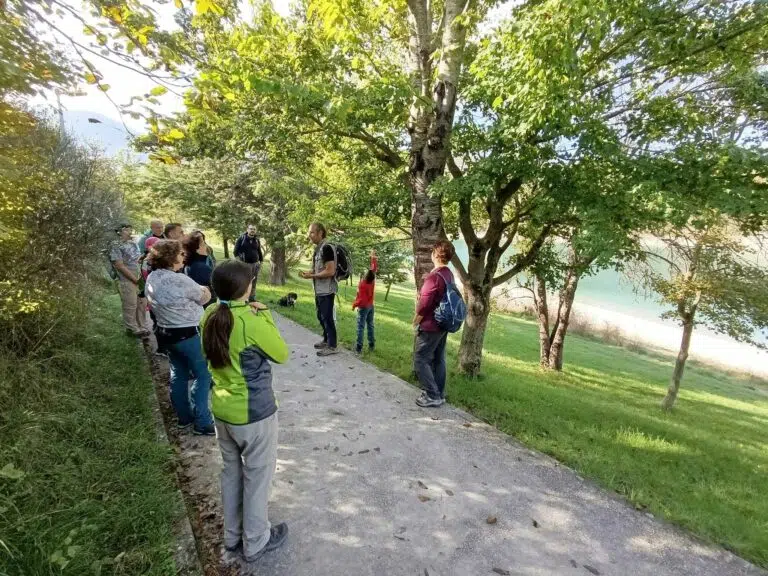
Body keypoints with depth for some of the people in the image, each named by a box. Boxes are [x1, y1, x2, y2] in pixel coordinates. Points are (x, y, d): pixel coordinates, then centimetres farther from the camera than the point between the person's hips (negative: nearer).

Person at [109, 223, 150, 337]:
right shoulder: (116, 246, -10)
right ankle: (133, 329, 15)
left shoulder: (133, 244, 11)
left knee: (142, 304, 11)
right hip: (126, 281, -7)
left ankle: (142, 327, 24)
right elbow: (120, 266, -15)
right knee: (130, 306, 2)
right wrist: (135, 278, -14)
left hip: (139, 279, 7)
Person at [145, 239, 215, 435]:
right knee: (203, 375, 3)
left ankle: (184, 417, 32)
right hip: (189, 335, -9)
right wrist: (203, 289, 14)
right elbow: (205, 297, -10)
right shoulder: (180, 281, -23)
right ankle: (202, 422, 7)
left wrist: (195, 289, 1)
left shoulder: (151, 279, 4)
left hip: (166, 334, 9)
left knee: (178, 375, 19)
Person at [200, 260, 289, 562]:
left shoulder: (210, 317, -5)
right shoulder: (252, 322, -26)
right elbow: (282, 354, -12)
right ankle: (255, 542, 33)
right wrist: (264, 316, -8)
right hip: (254, 413, -7)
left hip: (222, 409, 7)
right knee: (257, 476, 14)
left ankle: (232, 534, 43)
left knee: (231, 471, 24)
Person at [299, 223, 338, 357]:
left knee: (327, 317, -3)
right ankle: (326, 340, 31)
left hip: (327, 290, -10)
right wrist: (308, 272, 5)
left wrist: (311, 276, -17)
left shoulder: (327, 248, -17)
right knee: (321, 316, 17)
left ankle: (332, 346, 7)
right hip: (319, 290, 10)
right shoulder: (318, 249, 12)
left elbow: (330, 271, -22)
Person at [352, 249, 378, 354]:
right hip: (371, 306, 7)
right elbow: (375, 268, 5)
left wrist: (354, 305, -7)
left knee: (361, 327, -5)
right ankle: (371, 344, 17)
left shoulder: (362, 285, -24)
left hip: (363, 307, -7)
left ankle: (359, 347, -6)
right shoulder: (372, 279, -10)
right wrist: (373, 257, 13)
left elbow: (361, 300, -23)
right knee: (370, 325, 13)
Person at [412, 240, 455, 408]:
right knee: (438, 359, 15)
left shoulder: (434, 276, -21)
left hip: (430, 326, -9)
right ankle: (439, 394, 23)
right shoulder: (449, 275, 8)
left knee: (420, 359, 0)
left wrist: (416, 319, -6)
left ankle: (431, 396, 3)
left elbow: (425, 303, -22)